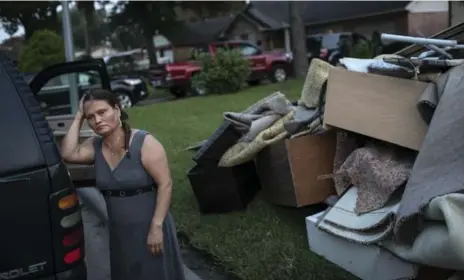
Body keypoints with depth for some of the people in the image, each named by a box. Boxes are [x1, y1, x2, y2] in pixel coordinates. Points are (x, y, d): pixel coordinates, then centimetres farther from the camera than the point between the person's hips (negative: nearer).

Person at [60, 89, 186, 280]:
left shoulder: (144, 142, -15)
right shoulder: (95, 147, 2)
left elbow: (165, 184, -17)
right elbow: (68, 154, -17)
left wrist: (156, 226, -21)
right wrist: (78, 117, -10)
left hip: (149, 228, -5)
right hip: (118, 232, 6)